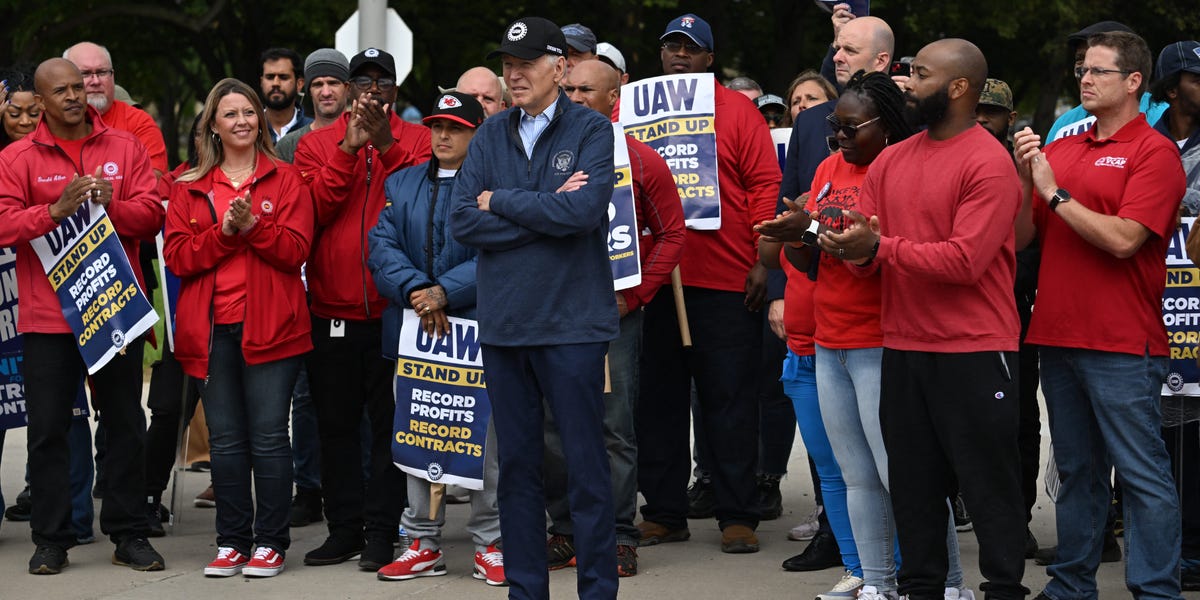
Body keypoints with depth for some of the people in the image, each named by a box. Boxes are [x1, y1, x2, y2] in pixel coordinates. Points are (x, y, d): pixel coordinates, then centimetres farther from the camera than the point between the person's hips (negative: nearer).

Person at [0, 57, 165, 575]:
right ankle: (51, 540, 10)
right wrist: (56, 210, -22)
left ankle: (128, 534, 16)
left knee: (127, 425, 7)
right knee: (48, 430, 2)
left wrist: (109, 204, -18)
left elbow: (150, 216, 0)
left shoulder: (125, 147, 7)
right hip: (47, 314, -1)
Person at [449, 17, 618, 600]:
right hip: (503, 322, 4)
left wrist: (500, 201, -7)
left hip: (571, 322, -4)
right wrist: (545, 211, -10)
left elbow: (584, 211, -18)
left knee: (586, 465, 0)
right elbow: (462, 222, -1)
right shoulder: (490, 136, 10)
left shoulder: (591, 130, -2)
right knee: (517, 465, 9)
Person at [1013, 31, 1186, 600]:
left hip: (1122, 344, -7)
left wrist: (1055, 193, -11)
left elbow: (1123, 239, -17)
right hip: (1058, 335, 7)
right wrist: (1026, 176, -4)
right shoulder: (1059, 150, 13)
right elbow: (1022, 237, 11)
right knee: (1076, 471, 15)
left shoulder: (1154, 152, -6)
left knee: (1142, 474, -4)